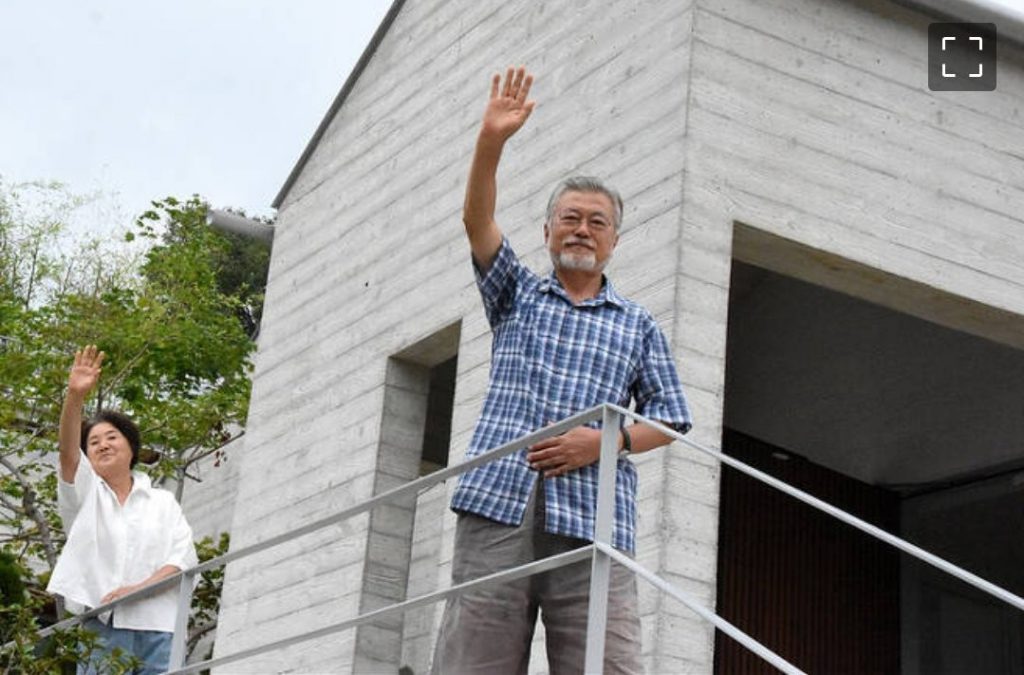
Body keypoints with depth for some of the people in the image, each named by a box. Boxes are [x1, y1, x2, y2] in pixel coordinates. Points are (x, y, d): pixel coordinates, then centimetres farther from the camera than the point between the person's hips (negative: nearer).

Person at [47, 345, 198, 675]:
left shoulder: (163, 502, 18)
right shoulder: (84, 493, 16)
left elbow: (184, 556, 5)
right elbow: (68, 452, -4)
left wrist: (137, 588, -12)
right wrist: (75, 396, -22)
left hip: (155, 626, 0)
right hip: (99, 625, 0)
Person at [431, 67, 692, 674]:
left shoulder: (638, 324, 20)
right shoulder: (516, 293, 21)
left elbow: (670, 420, 14)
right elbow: (477, 220, 4)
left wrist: (607, 440, -5)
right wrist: (492, 141, -11)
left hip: (593, 518, 0)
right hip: (497, 505, 1)